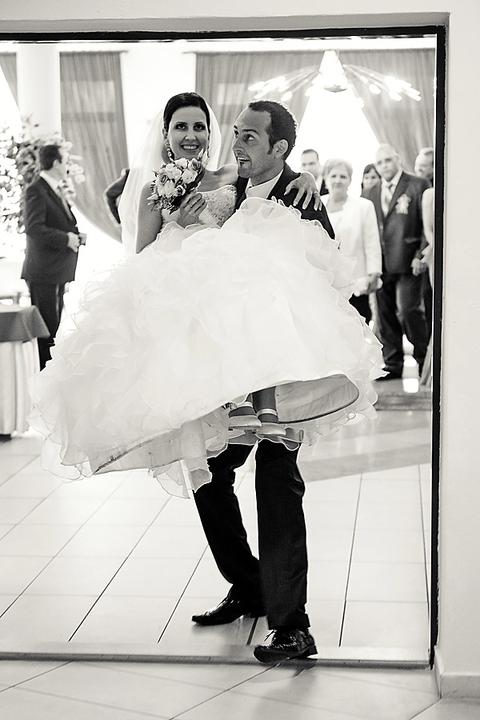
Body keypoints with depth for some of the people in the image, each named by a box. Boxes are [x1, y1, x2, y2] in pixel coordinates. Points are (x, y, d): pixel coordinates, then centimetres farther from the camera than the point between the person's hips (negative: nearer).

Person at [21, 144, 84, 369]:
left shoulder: (56, 190, 16)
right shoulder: (36, 190, -14)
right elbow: (34, 228, -23)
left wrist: (74, 234, 7)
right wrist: (66, 238, -20)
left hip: (59, 270, 9)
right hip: (43, 271, -9)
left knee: (54, 323, 15)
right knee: (45, 325, -5)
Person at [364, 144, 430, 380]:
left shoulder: (418, 185, -1)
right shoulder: (372, 193, 15)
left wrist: (422, 255, -10)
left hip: (407, 263, -5)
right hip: (381, 264, 5)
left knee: (408, 312, -11)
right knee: (385, 315, 7)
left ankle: (424, 360, 6)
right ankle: (392, 365, 15)